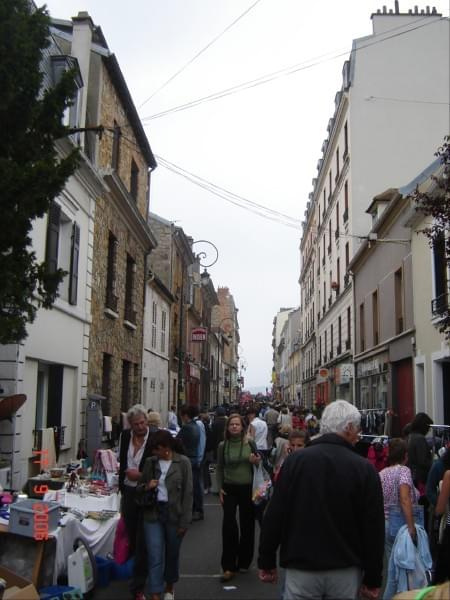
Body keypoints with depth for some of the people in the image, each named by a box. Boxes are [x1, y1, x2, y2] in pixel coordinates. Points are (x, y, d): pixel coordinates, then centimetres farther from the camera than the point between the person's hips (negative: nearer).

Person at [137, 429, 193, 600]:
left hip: (174, 514, -1)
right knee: (155, 557, -3)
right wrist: (146, 486, -12)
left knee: (172, 554, 16)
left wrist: (185, 521, -10)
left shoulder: (183, 462, -8)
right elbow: (139, 488, 11)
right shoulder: (150, 462, 1)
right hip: (153, 514, 1)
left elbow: (187, 493, -7)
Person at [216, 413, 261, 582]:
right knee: (228, 523, -11)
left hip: (247, 488, 0)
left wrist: (255, 462, -14)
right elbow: (219, 469, 7)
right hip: (229, 488, 0)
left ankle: (243, 562, 27)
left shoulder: (250, 444, -2)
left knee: (247, 525, 9)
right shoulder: (223, 446, 1)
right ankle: (229, 566, -2)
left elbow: (258, 464, 9)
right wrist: (220, 489, -1)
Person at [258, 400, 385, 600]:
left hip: (301, 569, 0)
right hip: (346, 572, 0)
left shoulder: (295, 460, -6)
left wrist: (267, 561, 7)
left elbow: (274, 515, -4)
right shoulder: (364, 468, -8)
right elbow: (374, 528, -5)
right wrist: (373, 578, 5)